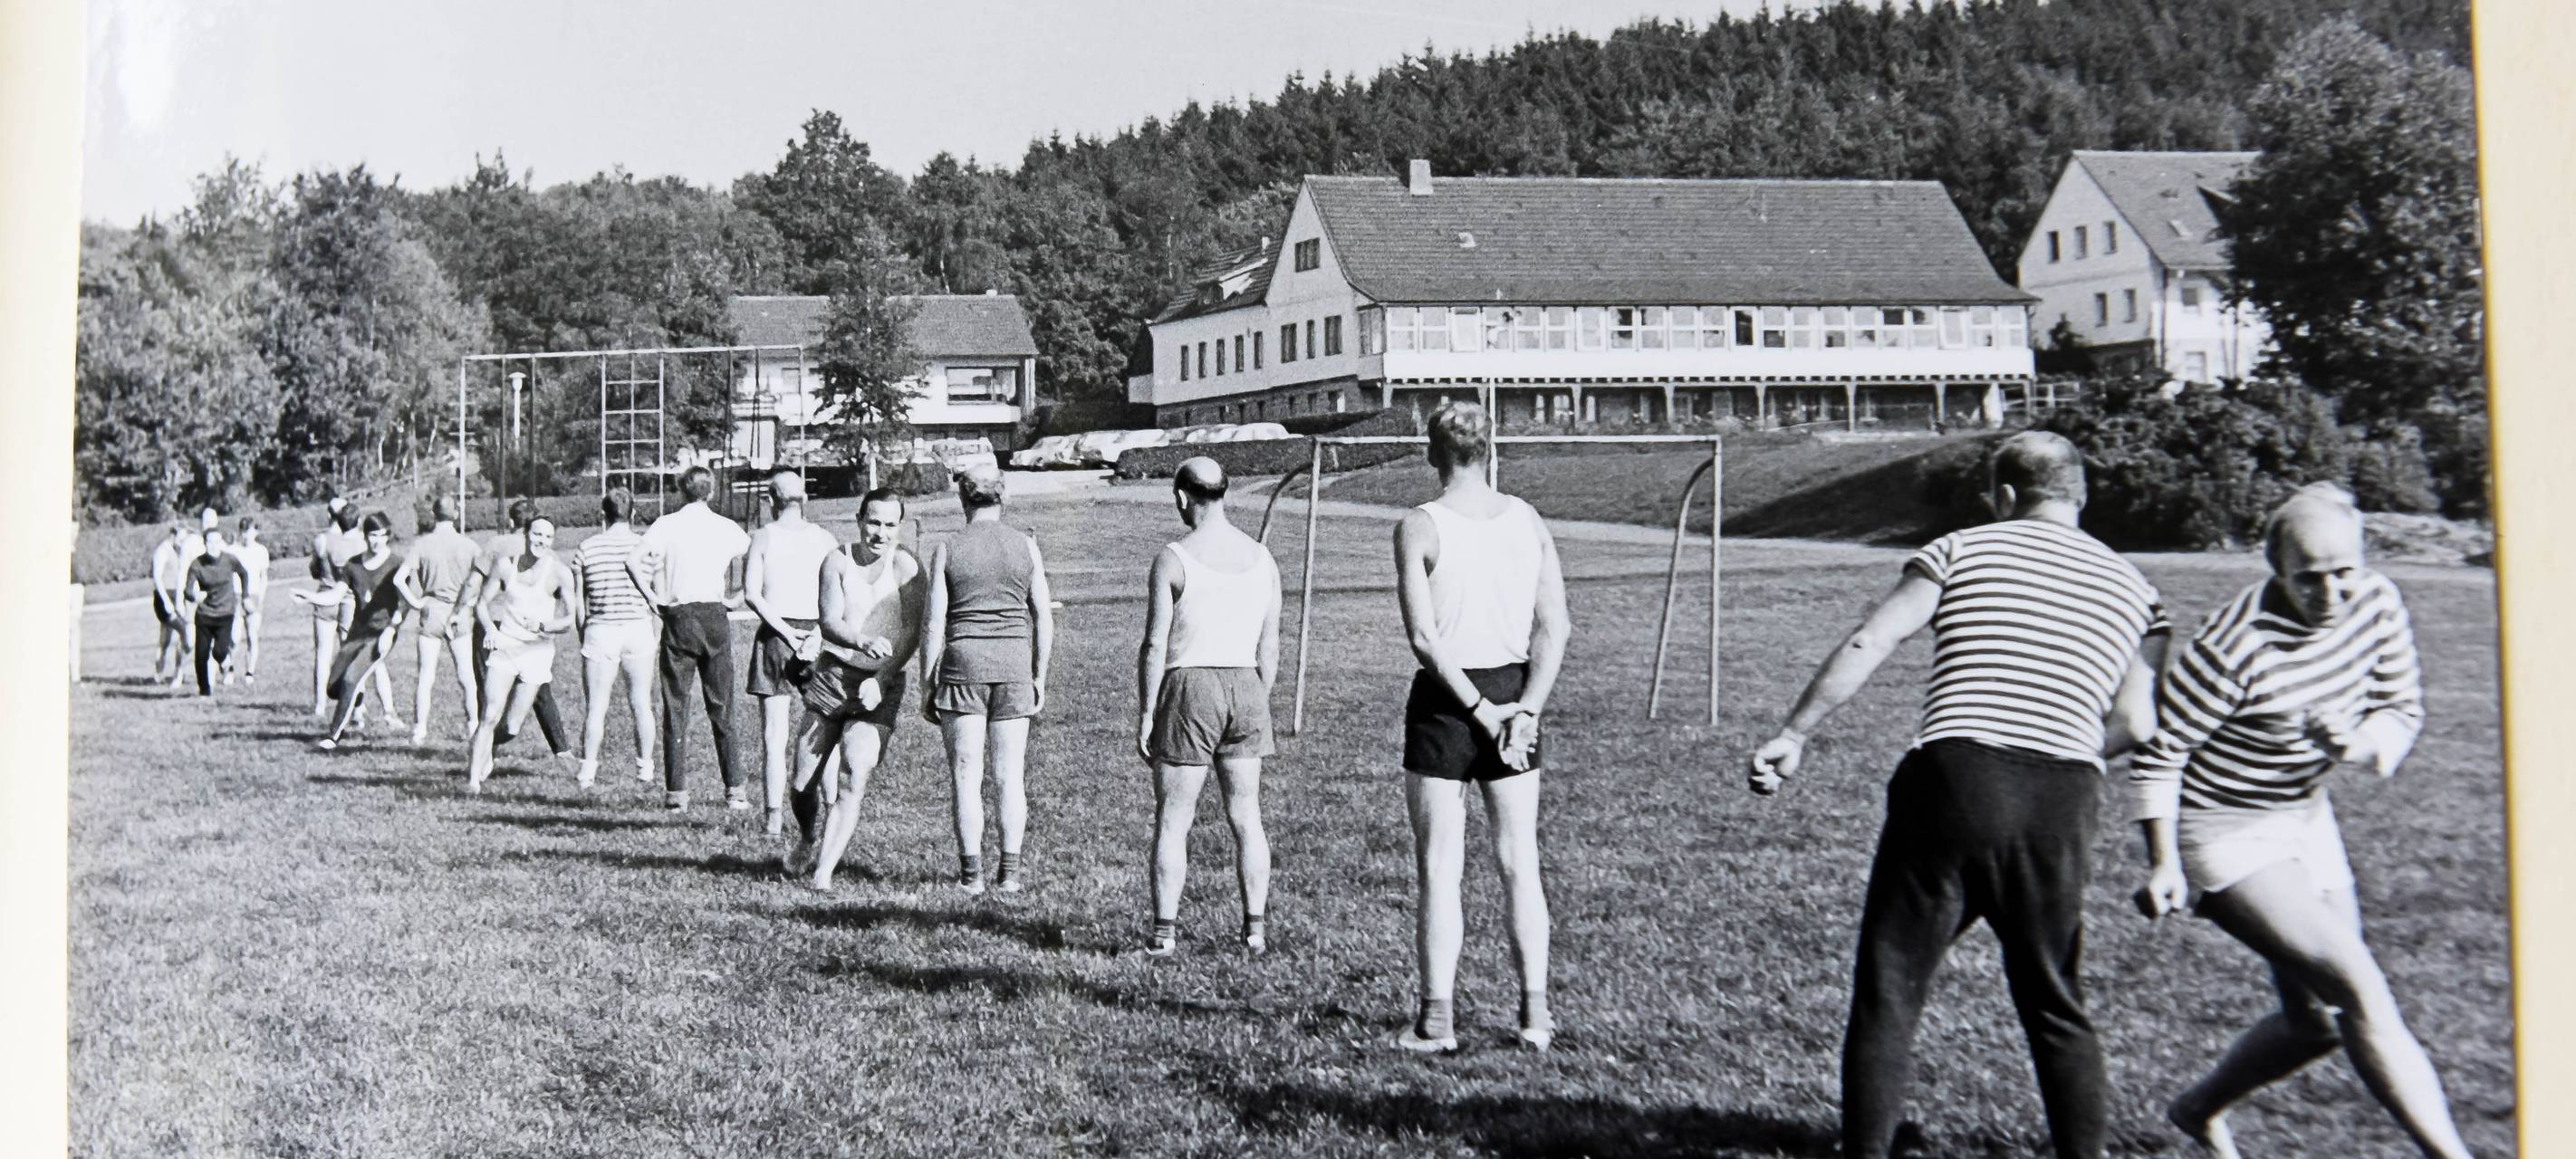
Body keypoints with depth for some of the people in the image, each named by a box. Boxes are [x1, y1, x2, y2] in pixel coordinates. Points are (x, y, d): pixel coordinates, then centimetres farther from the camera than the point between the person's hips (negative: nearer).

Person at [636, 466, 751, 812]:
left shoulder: (667, 524, 0)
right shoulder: (728, 528, 4)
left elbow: (635, 561, -13)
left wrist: (654, 598, -3)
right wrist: (734, 599, 8)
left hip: (678, 618, -1)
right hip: (715, 618, 1)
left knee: (675, 707, 5)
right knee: (721, 708, 7)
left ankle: (676, 792, 2)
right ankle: (734, 790, 5)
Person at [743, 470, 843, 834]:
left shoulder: (763, 537, 1)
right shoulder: (824, 538, 5)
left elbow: (752, 594, -10)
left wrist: (787, 634, -11)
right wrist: (818, 635, -12)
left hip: (776, 636, -1)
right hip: (818, 637, 1)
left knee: (774, 733, 1)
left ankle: (774, 815, 0)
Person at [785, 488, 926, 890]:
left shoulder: (905, 567, -7)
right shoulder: (837, 561, -1)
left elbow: (912, 634, -12)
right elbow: (830, 623, -13)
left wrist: (881, 680, -24)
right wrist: (863, 642, -34)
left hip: (881, 686, -2)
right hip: (831, 676, 2)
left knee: (854, 779, -18)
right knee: (803, 787, 4)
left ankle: (824, 870, -12)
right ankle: (808, 841, 36)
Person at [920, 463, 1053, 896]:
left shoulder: (947, 550, -1)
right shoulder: (1026, 546, 3)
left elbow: (933, 622, -3)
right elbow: (1043, 617, 3)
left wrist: (929, 686, 3)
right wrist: (1039, 677, 11)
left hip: (962, 665, -2)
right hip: (1014, 666, 2)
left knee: (966, 775, 3)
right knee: (1010, 774, 8)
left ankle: (971, 873, 3)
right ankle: (1010, 872, 9)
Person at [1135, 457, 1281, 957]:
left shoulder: (1173, 559, -9)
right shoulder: (1262, 559, 6)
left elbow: (1155, 645, -11)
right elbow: (1269, 646, 10)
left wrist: (1145, 714, -5)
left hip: (1189, 688, -4)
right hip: (1245, 687, 4)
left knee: (1172, 819, 3)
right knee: (1246, 816, 11)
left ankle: (1165, 930, 4)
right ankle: (1255, 926, 13)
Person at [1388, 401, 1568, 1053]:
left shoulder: (1419, 528, -8)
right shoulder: (1528, 521, 4)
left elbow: (1423, 638, -16)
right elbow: (1555, 628, -2)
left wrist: (1479, 710, -13)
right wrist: (1526, 708, -6)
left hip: (1445, 699, -4)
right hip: (1515, 691, 4)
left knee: (1439, 866, 3)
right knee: (1520, 862, 10)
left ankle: (1437, 1018, 5)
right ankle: (1535, 1011, 11)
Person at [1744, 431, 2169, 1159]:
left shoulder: (1960, 552, 8)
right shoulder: (2130, 587, 15)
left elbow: (1866, 647, -2)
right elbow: (2134, 724, 6)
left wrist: (1795, 734, 3)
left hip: (1953, 779, -3)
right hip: (2063, 801, 3)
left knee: (1888, 992, 4)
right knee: (2056, 1005, 18)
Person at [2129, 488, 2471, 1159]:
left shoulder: (2376, 605, -8)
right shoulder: (2237, 646, -27)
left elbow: (2403, 708, 5)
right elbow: (2157, 751, -20)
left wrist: (2362, 745, -17)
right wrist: (2164, 864, -23)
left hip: (2305, 819, 8)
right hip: (2221, 832, -8)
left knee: (2321, 1018, 12)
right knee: (2359, 989, -19)